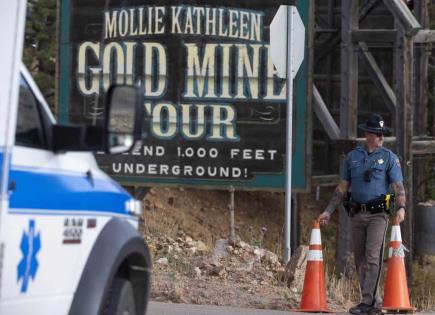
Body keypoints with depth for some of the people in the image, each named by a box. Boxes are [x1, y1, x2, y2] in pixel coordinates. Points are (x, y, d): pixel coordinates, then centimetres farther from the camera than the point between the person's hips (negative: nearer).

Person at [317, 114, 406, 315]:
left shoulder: (389, 157, 2)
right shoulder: (353, 156, 12)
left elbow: (398, 186, -6)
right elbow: (342, 188, 17)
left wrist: (401, 208, -23)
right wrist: (328, 211, 12)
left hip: (378, 214, -4)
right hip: (357, 214, 4)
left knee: (372, 257, -12)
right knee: (360, 259, 6)